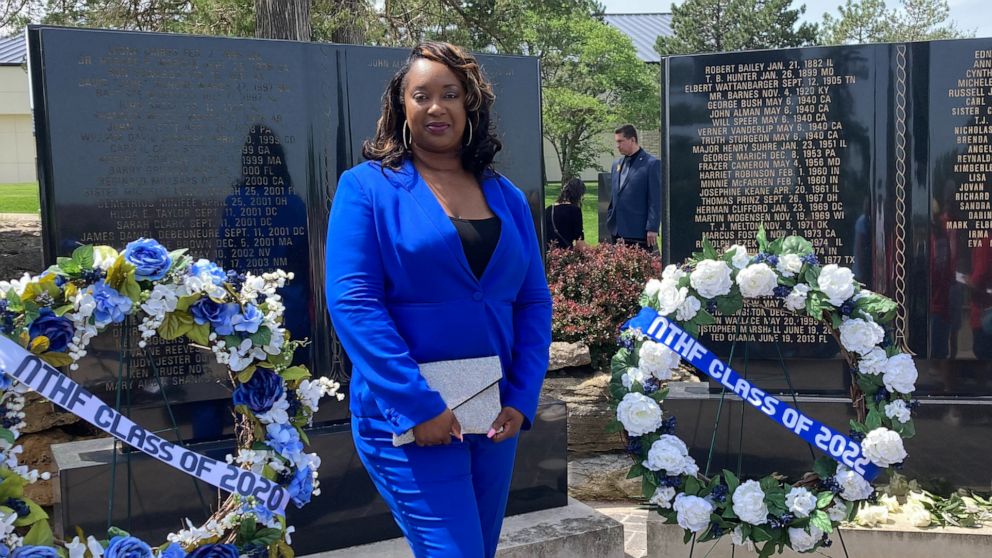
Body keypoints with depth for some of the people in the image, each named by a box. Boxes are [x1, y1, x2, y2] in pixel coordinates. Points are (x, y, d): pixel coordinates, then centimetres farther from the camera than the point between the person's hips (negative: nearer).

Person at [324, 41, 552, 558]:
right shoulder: (368, 186, -4)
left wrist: (522, 399, -4)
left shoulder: (506, 197, 10)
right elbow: (352, 301, -13)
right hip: (407, 416, -5)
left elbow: (534, 302, 9)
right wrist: (417, 405, -19)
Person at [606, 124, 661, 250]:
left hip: (640, 233, -6)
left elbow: (655, 200, -9)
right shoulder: (616, 164, 14)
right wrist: (610, 224, 13)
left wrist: (652, 228, -13)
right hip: (618, 233, 6)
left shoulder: (652, 163, -5)